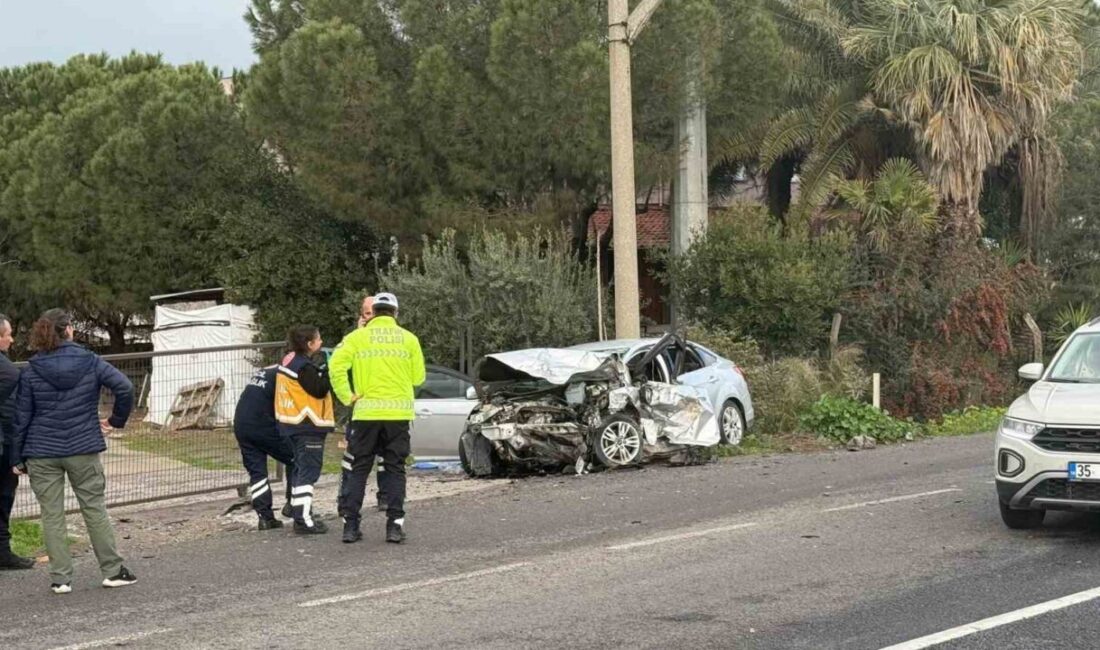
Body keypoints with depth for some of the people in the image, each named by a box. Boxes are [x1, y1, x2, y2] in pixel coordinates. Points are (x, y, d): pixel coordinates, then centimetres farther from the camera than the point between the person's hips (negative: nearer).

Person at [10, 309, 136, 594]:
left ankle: (61, 578, 7)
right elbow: (125, 387, -12)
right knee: (95, 509, 10)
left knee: (52, 516, 6)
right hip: (84, 449, 0)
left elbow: (22, 417, 0)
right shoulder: (90, 362, -4)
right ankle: (113, 570, 13)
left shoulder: (31, 372, -3)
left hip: (42, 453, 0)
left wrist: (18, 457, 6)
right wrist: (117, 420, 3)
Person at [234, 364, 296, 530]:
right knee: (295, 458, 6)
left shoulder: (263, 372, 23)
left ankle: (265, 516, 7)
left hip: (240, 425, 8)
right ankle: (292, 504, 7)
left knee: (256, 470, 10)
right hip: (261, 427, -8)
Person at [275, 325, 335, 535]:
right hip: (308, 425, -10)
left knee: (300, 469, 16)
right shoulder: (304, 366, -18)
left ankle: (300, 516, 23)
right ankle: (304, 520, -10)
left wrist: (321, 370, 6)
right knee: (309, 470, -8)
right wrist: (329, 370, -12)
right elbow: (319, 390, -18)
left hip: (294, 423, 10)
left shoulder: (290, 360, 11)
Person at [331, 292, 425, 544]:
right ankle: (395, 525, 3)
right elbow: (418, 377, 7)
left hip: (365, 412, 0)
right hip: (398, 413, 0)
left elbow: (337, 367, -10)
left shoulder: (357, 337, 1)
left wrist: (347, 397, -3)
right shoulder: (408, 339, 4)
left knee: (358, 469, 8)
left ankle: (350, 525, 4)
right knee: (395, 469, 7)